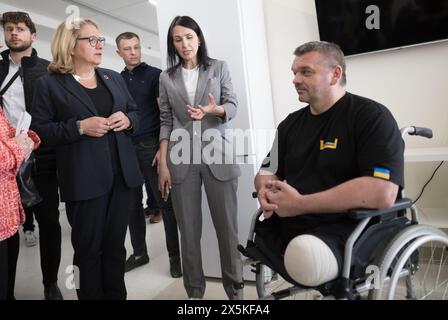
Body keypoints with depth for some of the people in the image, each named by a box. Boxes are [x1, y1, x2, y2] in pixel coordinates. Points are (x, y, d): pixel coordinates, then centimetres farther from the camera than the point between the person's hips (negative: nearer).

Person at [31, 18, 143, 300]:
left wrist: (127, 120, -5)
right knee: (88, 248, 7)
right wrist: (80, 127, -18)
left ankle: (117, 294, 31)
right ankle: (91, 295, 27)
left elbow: (135, 112, 17)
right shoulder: (49, 84, -1)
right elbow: (40, 129, -5)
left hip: (121, 174, 5)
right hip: (84, 179, -4)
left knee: (116, 244, 15)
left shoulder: (114, 78, 14)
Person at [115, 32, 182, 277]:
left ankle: (175, 255, 9)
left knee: (165, 201, -1)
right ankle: (139, 252, 23)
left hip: (151, 145, -4)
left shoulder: (154, 74, 2)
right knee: (132, 202, 9)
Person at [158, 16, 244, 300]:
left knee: (227, 225, 2)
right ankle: (194, 290, 21)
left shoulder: (219, 67, 8)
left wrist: (213, 110, -21)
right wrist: (163, 164, 2)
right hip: (182, 160, 1)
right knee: (189, 229, 6)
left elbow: (232, 107, 2)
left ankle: (235, 287, 19)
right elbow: (166, 122, 8)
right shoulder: (167, 77, 11)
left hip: (217, 155, -1)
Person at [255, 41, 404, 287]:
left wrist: (300, 204, -19)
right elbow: (266, 173, 18)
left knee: (306, 254, -36)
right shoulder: (290, 124, 13)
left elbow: (383, 193, -21)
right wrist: (266, 190, -8)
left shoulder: (372, 116, -7)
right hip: (287, 225, 7)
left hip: (346, 227, -6)